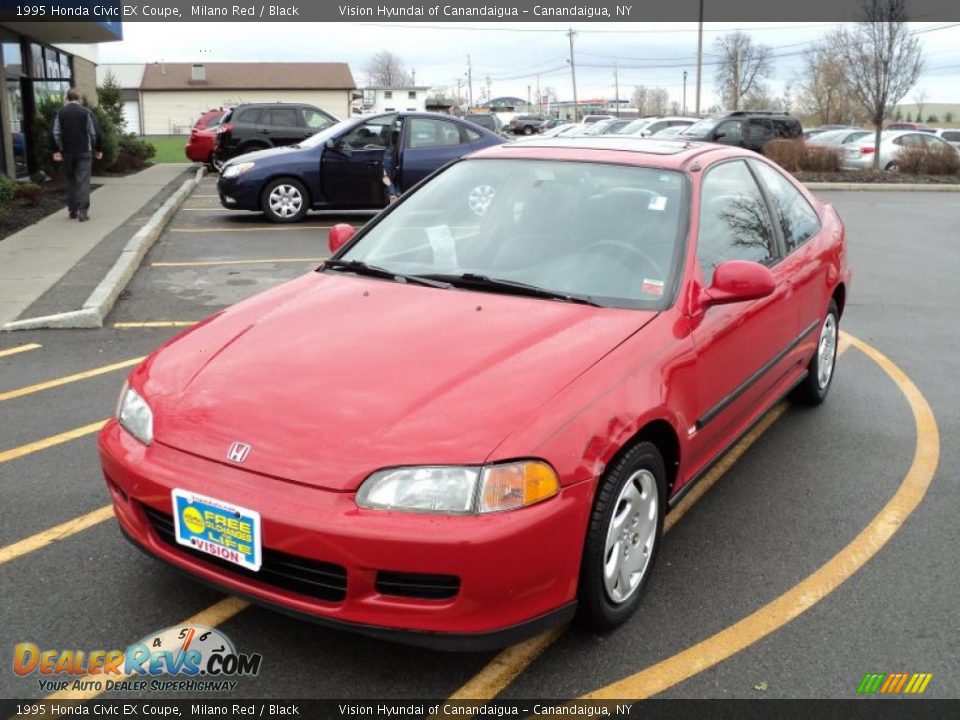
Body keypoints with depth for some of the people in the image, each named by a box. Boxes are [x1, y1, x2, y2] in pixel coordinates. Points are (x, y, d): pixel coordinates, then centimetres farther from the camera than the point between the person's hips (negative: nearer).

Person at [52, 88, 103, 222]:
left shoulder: (60, 113, 4)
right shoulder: (86, 112, -4)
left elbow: (56, 134, 0)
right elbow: (96, 133, -7)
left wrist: (58, 150, 5)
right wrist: (98, 149, 2)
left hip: (67, 152, 3)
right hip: (84, 151, -3)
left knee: (71, 181, 14)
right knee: (83, 181, -4)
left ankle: (72, 211, 16)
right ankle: (83, 212, -11)